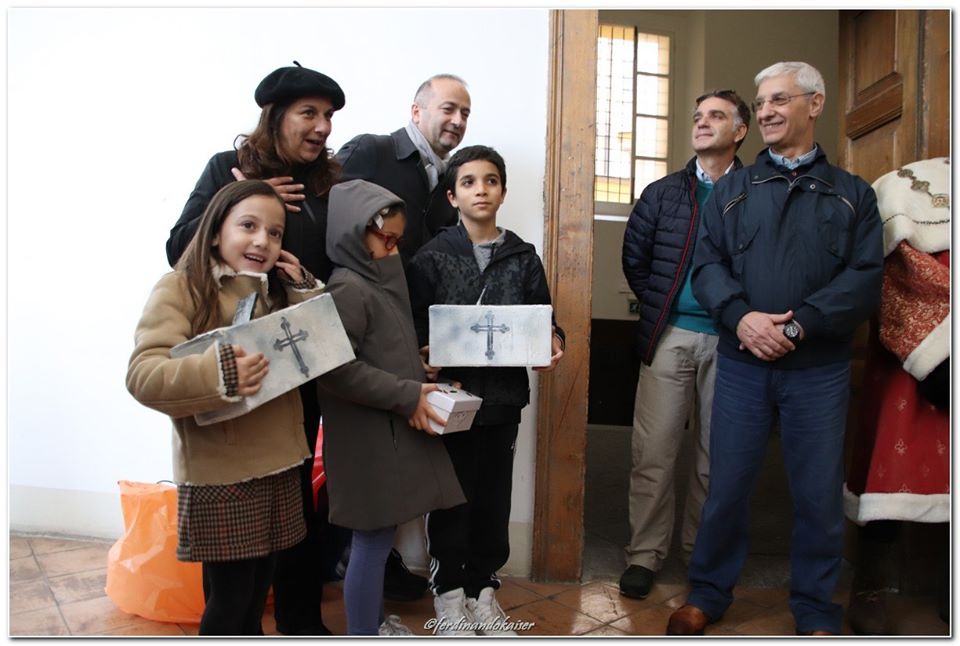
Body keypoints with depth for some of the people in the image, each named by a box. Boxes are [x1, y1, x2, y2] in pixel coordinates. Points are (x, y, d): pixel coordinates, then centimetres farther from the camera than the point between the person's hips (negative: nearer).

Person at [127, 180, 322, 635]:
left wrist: (304, 292, -3)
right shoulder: (181, 288, -10)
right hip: (219, 472, -6)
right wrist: (216, 374, -37)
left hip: (277, 466, 6)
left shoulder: (275, 290, 10)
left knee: (256, 592, 18)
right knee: (229, 598, 6)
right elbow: (142, 376, -20)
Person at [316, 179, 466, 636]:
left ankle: (374, 622, 36)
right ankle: (363, 633, 19)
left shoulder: (379, 282, 15)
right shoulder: (348, 288, -15)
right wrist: (406, 395, -20)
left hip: (392, 432, 9)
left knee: (381, 537, 19)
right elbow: (338, 368, -25)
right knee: (373, 540, 3)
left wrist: (420, 380, 8)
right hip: (369, 439, -9)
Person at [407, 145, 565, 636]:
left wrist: (552, 342, -9)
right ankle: (449, 595, 25)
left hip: (504, 395, 3)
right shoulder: (432, 256, -2)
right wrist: (423, 357, -23)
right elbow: (414, 326, -5)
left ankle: (482, 590, 30)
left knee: (494, 496, 12)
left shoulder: (522, 256, 7)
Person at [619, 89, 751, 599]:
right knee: (653, 452, 1)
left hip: (728, 341, 0)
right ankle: (645, 554, 13)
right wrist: (658, 308, 7)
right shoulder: (662, 193, 9)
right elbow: (634, 259, 11)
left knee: (715, 455, 10)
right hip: (670, 336, 1)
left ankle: (703, 551, 27)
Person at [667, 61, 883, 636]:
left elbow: (866, 280, -3)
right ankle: (709, 593, 26)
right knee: (727, 485, 7)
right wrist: (742, 317, -16)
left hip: (819, 367, 0)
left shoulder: (852, 194, 8)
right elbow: (708, 265, 2)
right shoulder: (732, 190, 11)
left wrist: (798, 325, -16)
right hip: (742, 362, 1)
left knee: (820, 494, 8)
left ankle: (817, 612, 28)